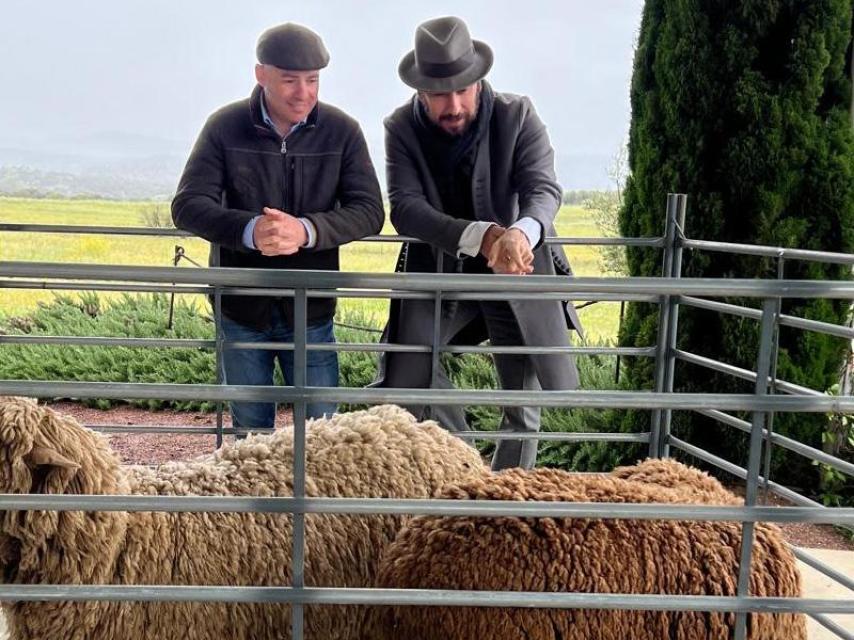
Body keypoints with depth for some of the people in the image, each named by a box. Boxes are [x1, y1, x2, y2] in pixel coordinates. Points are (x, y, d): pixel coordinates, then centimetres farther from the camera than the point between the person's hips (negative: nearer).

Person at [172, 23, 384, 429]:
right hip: (242, 308, 1)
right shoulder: (225, 128, -7)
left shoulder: (342, 131, -6)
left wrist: (307, 230, -30)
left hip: (311, 310, 0)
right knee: (250, 431, 16)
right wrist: (249, 230, -31)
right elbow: (187, 206, -11)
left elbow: (369, 211, -10)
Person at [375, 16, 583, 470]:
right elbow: (405, 208, -24)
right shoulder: (402, 128, -11)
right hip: (438, 273, 1)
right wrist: (481, 237, -41)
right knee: (402, 386, -6)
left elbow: (544, 188, -23)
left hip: (516, 273, -1)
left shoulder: (517, 116, -12)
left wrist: (522, 232, -49)